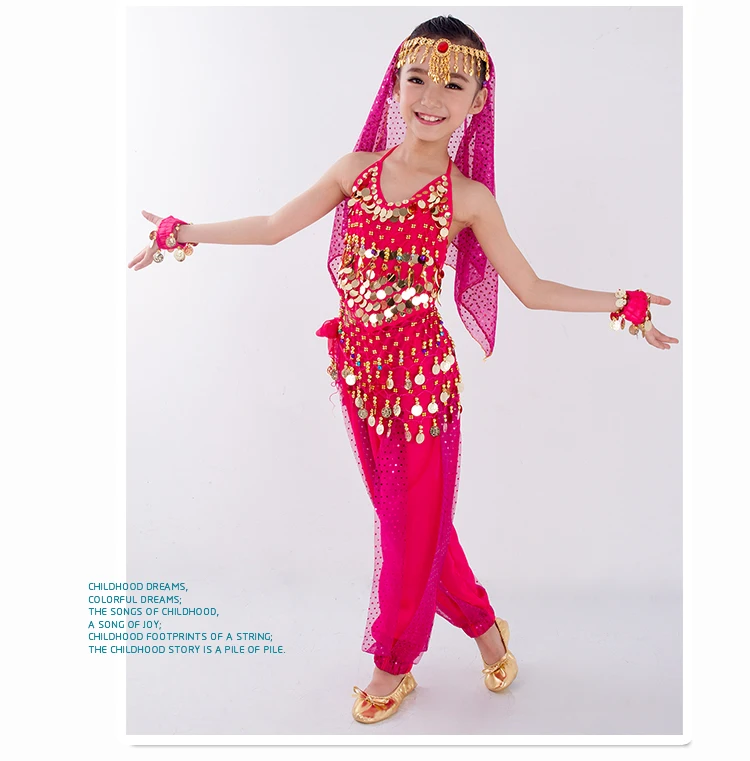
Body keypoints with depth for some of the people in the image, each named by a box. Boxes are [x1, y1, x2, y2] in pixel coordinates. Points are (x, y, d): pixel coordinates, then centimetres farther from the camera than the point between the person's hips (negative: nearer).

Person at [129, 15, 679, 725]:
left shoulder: (468, 199, -7)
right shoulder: (357, 169, 1)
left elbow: (532, 289, -2)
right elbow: (273, 226, 8)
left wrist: (624, 305, -6)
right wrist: (183, 232, 12)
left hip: (422, 374, -3)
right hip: (359, 367, 4)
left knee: (414, 520, 7)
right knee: (398, 512, 15)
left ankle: (393, 665, 32)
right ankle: (481, 622, 39)